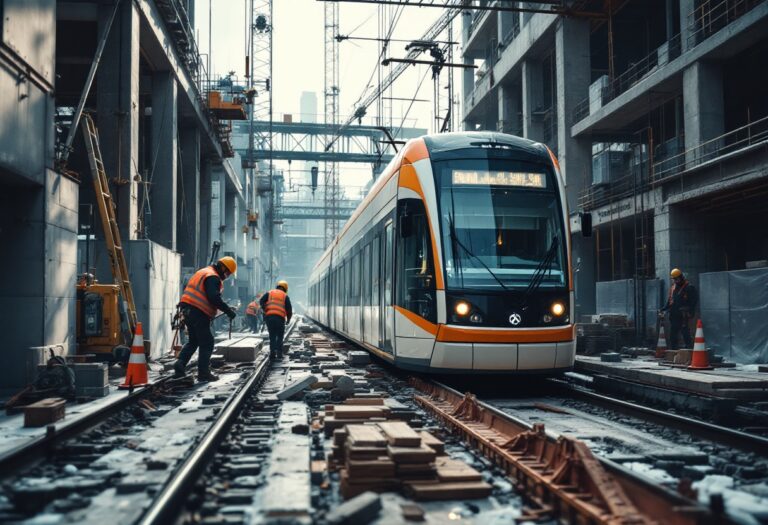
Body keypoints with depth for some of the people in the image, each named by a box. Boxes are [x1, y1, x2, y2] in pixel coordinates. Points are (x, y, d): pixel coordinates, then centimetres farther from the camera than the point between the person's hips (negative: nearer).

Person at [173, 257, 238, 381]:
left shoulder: (202, 272, 20)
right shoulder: (213, 277, -12)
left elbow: (187, 288, 27)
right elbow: (214, 298, -23)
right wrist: (228, 311, -18)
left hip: (188, 309, 10)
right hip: (199, 313, -9)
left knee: (193, 341, 20)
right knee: (207, 343, -1)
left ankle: (180, 363, 4)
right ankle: (203, 373, 0)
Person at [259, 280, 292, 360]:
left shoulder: (269, 293, 16)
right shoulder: (285, 296, 12)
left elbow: (261, 301, 2)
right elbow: (289, 309, 7)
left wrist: (265, 310, 9)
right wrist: (288, 319, 20)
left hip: (269, 317, 2)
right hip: (280, 318, -1)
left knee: (272, 336, 12)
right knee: (279, 336, 12)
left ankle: (272, 353, 3)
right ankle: (279, 354, 6)